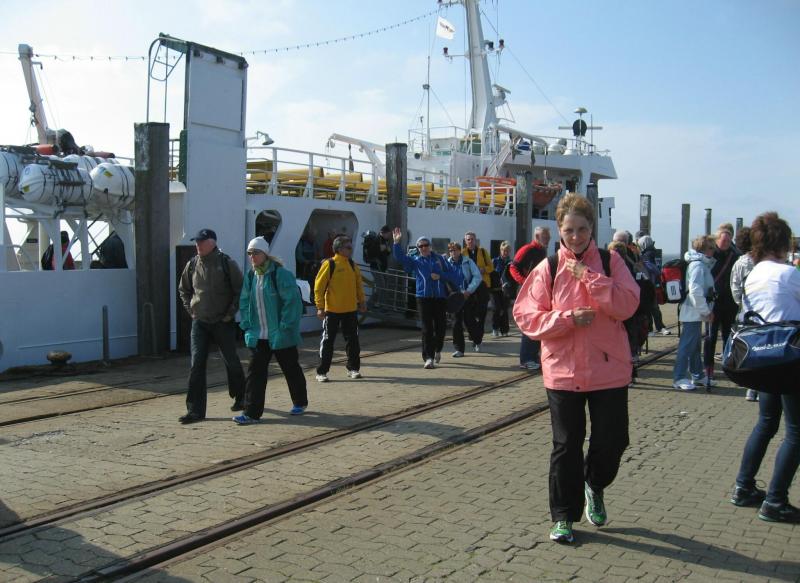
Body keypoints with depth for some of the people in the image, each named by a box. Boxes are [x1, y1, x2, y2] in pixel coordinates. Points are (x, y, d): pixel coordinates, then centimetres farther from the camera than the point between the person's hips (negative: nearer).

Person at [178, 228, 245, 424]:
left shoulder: (227, 263, -8)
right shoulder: (192, 265, 5)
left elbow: (240, 290, -5)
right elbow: (183, 290, 20)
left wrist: (231, 312, -9)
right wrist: (190, 309, 9)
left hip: (223, 322, -3)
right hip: (199, 322, 3)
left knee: (231, 361, 9)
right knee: (196, 365, -4)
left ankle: (240, 398, 32)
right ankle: (195, 410, -1)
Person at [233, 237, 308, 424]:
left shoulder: (281, 274, -14)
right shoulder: (250, 276, 7)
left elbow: (292, 301, -17)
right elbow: (244, 302, 12)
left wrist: (284, 327, -18)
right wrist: (247, 325, 2)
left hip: (281, 335, -5)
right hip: (258, 336, 5)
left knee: (291, 368, 12)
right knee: (255, 372, 0)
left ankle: (300, 402, 33)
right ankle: (251, 412, 3)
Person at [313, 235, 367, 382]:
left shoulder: (352, 264, 8)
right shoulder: (329, 264, -10)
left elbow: (358, 283, 17)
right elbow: (319, 286, -11)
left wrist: (361, 301, 11)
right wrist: (320, 307, -15)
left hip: (350, 309, 5)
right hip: (332, 310, -5)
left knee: (352, 339, 10)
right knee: (328, 341, 0)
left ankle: (353, 368, 22)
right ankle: (322, 372, 7)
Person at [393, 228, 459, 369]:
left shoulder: (439, 259, 8)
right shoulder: (415, 260, 9)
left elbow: (453, 274, 2)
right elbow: (400, 257, -5)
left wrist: (440, 276, -12)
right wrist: (396, 243, -17)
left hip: (440, 297, 1)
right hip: (423, 297, -1)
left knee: (440, 326, 7)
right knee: (427, 329, -5)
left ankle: (437, 350, 34)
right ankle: (429, 358, -4)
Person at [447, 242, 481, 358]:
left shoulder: (468, 262, -1)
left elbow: (478, 277, -4)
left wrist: (469, 291, -10)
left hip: (468, 295, -1)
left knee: (469, 320, -1)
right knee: (456, 323, -1)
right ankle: (459, 349, 6)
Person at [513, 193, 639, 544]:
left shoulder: (610, 262, 2)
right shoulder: (547, 268, 1)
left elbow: (627, 305, -11)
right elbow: (526, 317, -4)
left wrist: (589, 276, -17)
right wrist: (568, 318, -16)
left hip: (608, 369, 1)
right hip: (562, 371, 0)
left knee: (612, 441, 6)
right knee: (566, 446, 6)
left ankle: (594, 486, 39)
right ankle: (563, 517, 21)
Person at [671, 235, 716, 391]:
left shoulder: (703, 264, 15)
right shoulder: (697, 265, -17)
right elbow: (695, 291, -26)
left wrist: (707, 310, 14)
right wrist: (706, 311, -19)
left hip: (695, 313, 11)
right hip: (693, 312, -11)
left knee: (695, 344, 17)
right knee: (687, 344, -6)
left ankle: (697, 375, 27)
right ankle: (679, 378, -2)